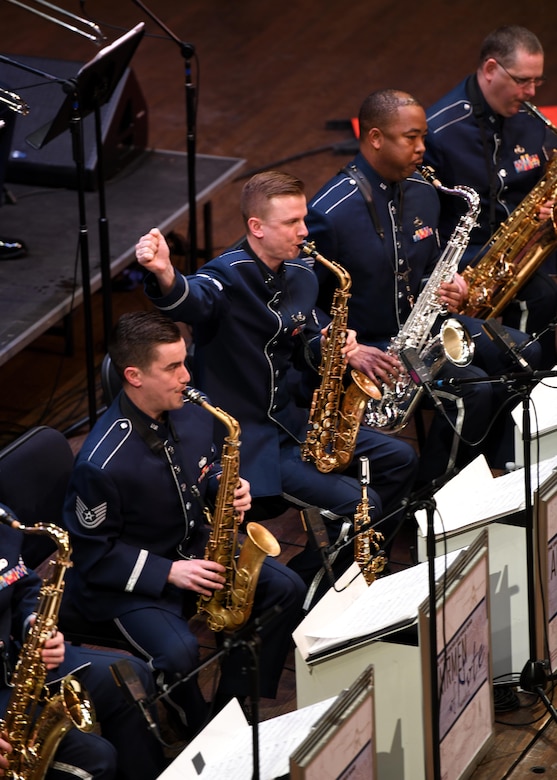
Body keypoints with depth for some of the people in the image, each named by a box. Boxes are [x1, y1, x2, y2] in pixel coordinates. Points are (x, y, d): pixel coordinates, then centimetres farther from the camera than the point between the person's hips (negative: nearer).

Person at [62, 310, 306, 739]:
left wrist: (229, 488, -6)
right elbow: (94, 553, -19)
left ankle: (236, 705, 6)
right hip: (129, 577, -7)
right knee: (179, 652, -31)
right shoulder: (102, 463, -29)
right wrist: (168, 572, -22)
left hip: (196, 550, 7)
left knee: (286, 590, -6)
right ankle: (200, 730, 1)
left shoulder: (193, 415, -5)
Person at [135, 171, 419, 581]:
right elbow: (193, 301, -45)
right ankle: (305, 584, 3)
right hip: (248, 444, -9)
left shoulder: (301, 276, 6)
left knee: (399, 459, 11)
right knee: (357, 502, -19)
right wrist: (165, 276, -69)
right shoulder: (229, 277, -21)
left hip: (296, 420, 9)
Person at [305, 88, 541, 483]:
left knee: (525, 356, -7)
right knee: (473, 389, -26)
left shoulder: (423, 193, 4)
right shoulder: (331, 213, -20)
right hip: (369, 346, -8)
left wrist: (450, 285, -3)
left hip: (420, 324, 8)